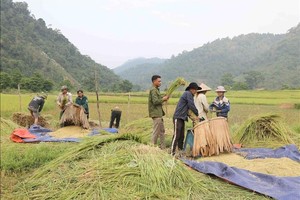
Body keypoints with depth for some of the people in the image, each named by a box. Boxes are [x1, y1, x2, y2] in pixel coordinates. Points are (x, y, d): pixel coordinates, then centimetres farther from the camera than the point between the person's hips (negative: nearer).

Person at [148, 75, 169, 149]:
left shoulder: (156, 89, 18)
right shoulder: (153, 90, -14)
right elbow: (155, 101, -23)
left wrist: (163, 99, 6)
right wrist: (163, 99, -10)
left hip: (159, 113, 11)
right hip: (156, 114, -11)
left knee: (162, 130, 14)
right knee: (156, 131, -4)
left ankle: (163, 147, 21)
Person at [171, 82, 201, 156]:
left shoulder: (188, 94, 20)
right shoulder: (188, 93, -9)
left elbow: (188, 107, 22)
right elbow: (191, 105, -14)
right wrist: (197, 114, -4)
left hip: (182, 118, 10)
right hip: (178, 117, -10)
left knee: (181, 136, 12)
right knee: (176, 135, -10)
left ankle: (180, 150, 19)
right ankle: (172, 152, -8)